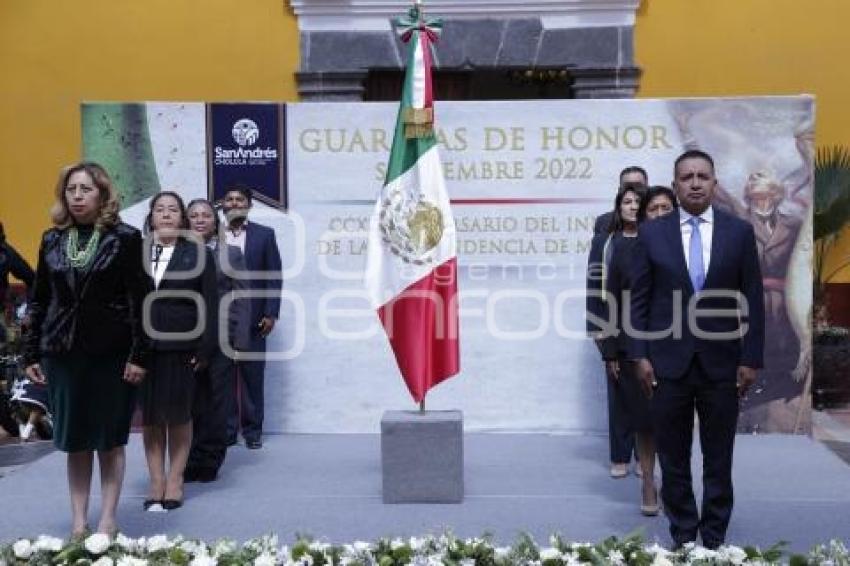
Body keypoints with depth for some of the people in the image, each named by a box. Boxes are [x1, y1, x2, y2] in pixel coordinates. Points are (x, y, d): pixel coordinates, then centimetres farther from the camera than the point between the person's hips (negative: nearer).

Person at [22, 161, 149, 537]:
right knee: (74, 439, 8)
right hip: (62, 351, 4)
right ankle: (78, 523, 16)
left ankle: (107, 522, 13)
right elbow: (39, 300, 10)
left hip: (111, 352, -3)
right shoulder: (52, 240, 8)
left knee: (110, 439, 4)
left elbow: (140, 300, -7)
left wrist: (139, 355, -12)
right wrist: (31, 354, 6)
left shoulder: (125, 238, -3)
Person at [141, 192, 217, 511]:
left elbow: (208, 304, -1)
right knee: (149, 415, 6)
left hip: (180, 347, -2)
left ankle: (175, 480, 15)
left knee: (178, 414, 5)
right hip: (143, 346, 2)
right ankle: (156, 481, 14)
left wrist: (205, 349, -7)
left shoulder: (198, 254, 2)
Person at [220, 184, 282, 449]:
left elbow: (274, 276, 2)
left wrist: (271, 313, -5)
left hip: (252, 317, 0)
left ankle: (253, 430, 12)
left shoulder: (264, 234, 6)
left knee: (253, 376, 3)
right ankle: (226, 429, 10)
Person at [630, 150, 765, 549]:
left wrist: (751, 359, -2)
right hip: (668, 363, 0)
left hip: (721, 364, 0)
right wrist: (640, 355, -5)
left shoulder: (739, 231, 2)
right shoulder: (651, 233, 2)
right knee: (673, 459, 7)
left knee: (718, 459, 9)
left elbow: (752, 301, 2)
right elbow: (638, 299, 2)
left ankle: (714, 539, 22)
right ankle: (682, 537, 21)